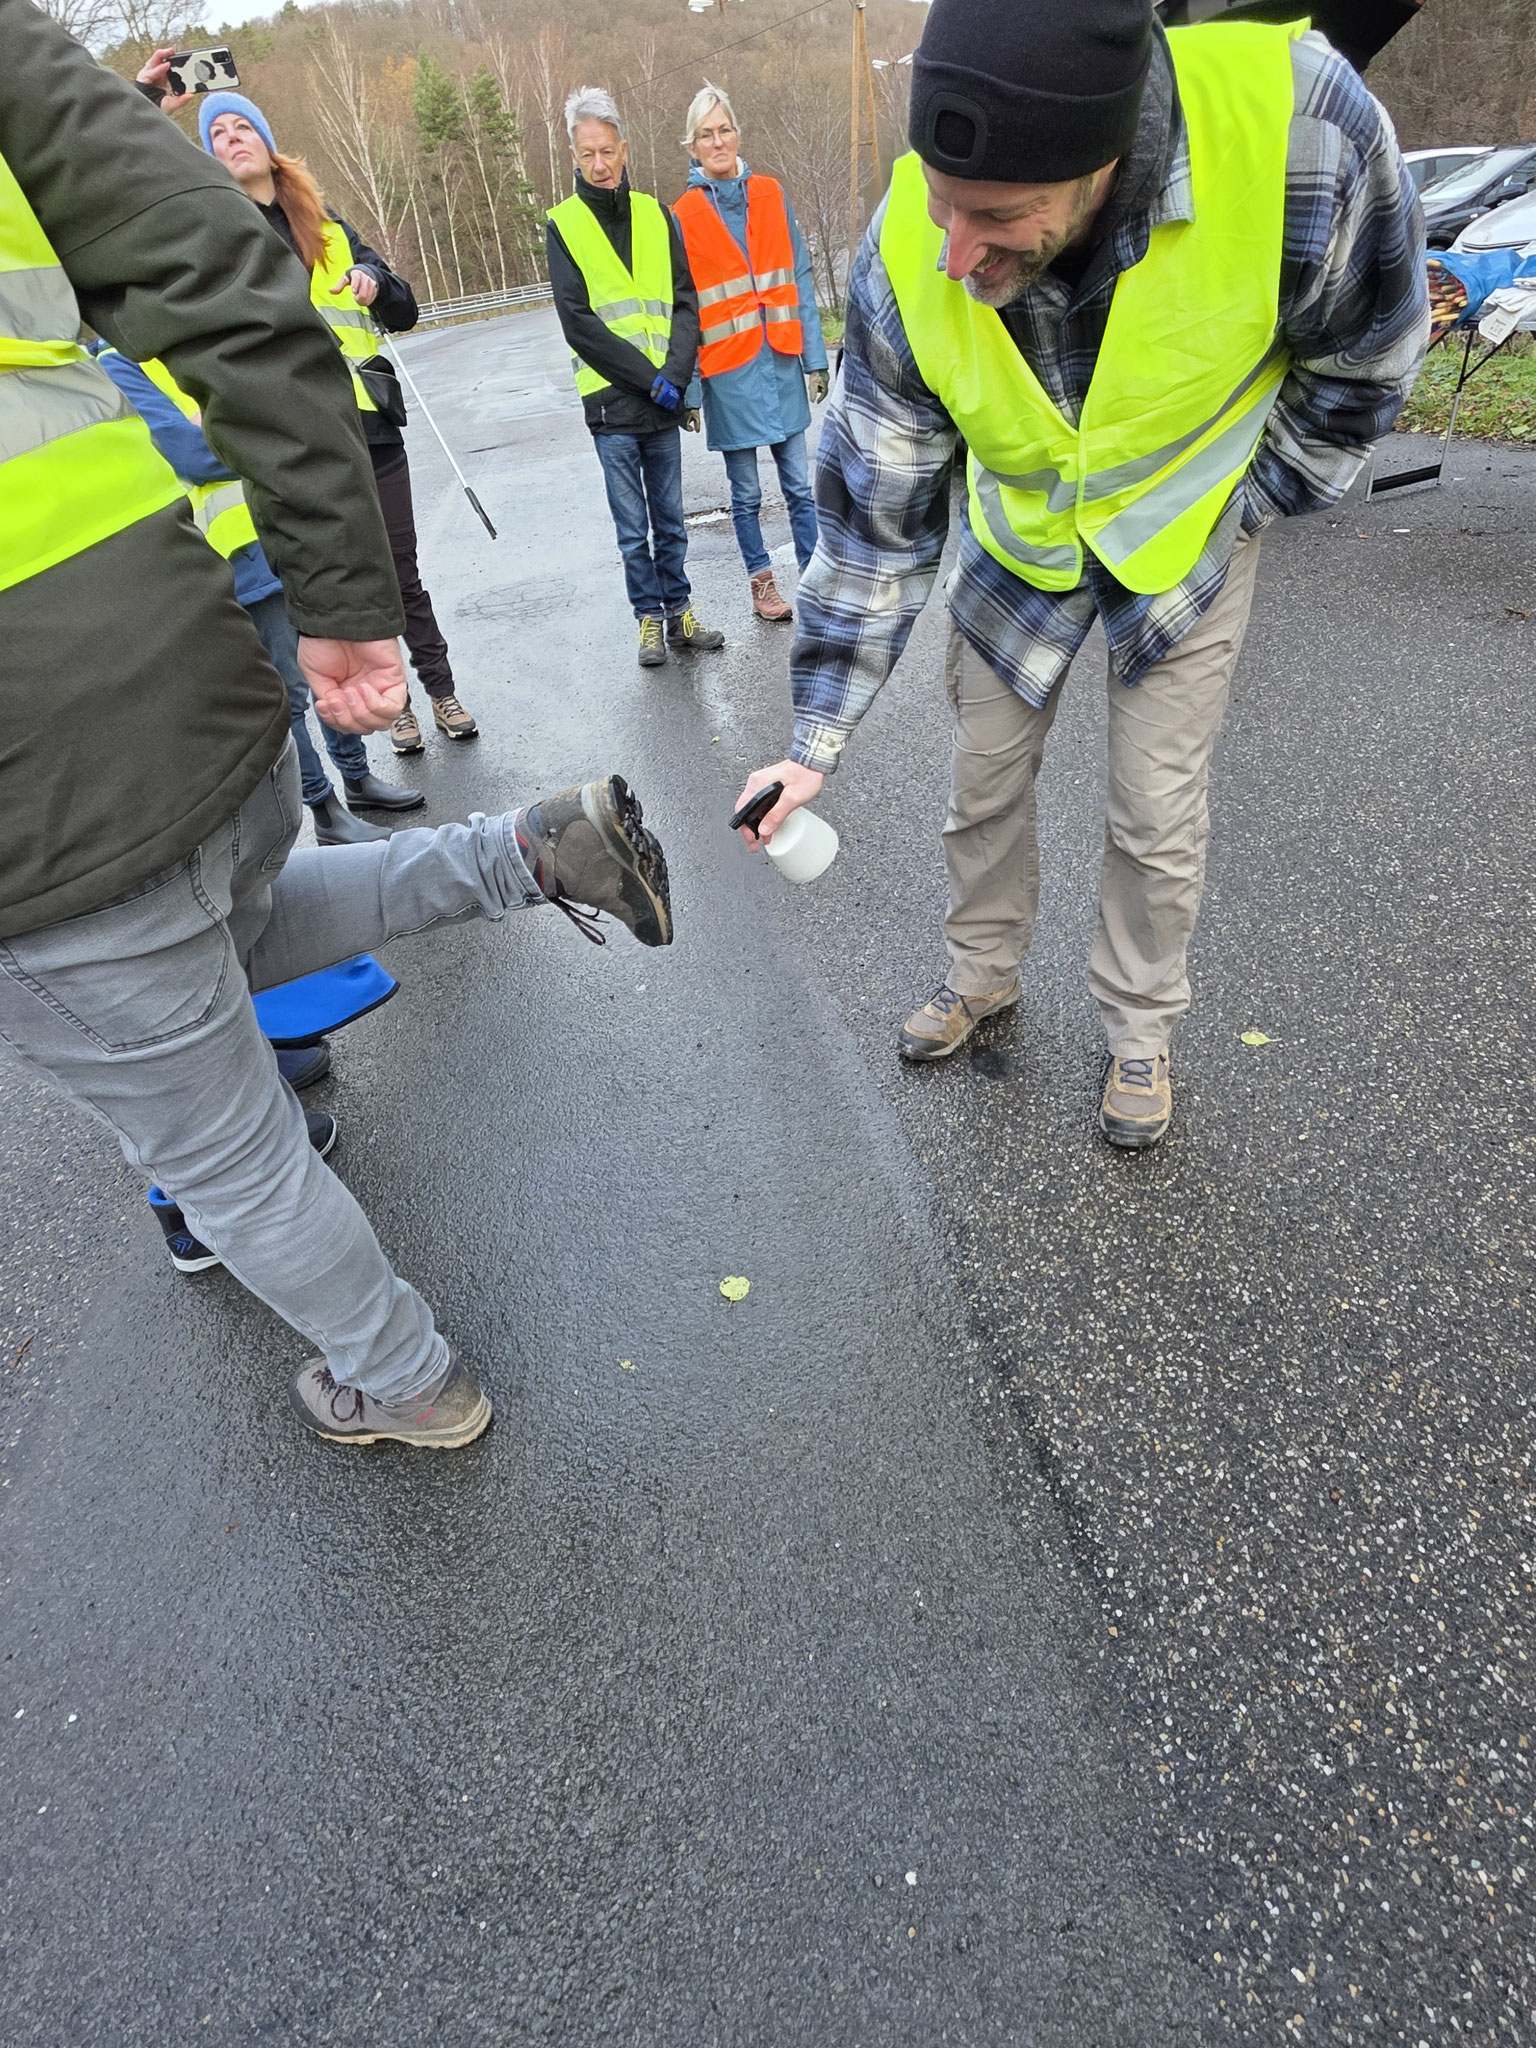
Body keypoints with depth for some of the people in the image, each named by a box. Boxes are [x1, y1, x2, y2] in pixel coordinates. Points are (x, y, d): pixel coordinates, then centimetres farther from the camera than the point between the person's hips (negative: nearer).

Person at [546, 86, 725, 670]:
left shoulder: (656, 214, 11)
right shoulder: (563, 224, 1)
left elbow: (684, 301, 7)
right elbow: (578, 322, -7)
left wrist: (676, 372, -10)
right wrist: (650, 378, -13)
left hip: (664, 400, 3)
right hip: (611, 403, -3)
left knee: (670, 519, 9)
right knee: (633, 527, 2)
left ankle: (680, 613, 19)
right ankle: (650, 619, 13)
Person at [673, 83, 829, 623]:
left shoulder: (770, 195, 7)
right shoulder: (683, 217, 0)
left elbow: (799, 279, 8)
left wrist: (814, 356, 3)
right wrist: (688, 387, -6)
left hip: (781, 362, 2)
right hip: (728, 370, -2)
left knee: (799, 485, 3)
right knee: (746, 492, 5)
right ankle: (762, 583, 19)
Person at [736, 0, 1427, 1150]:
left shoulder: (1303, 130, -34)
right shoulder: (910, 257, -27)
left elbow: (1367, 361, -13)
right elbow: (874, 516, -18)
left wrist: (1238, 510, -4)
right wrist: (818, 742, -17)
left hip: (1186, 539, -1)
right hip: (1019, 541, 2)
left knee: (1157, 815, 1)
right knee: (984, 782, 8)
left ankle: (1139, 1030, 25)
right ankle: (985, 973, 35)